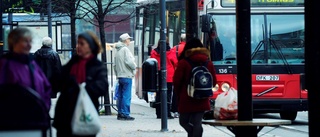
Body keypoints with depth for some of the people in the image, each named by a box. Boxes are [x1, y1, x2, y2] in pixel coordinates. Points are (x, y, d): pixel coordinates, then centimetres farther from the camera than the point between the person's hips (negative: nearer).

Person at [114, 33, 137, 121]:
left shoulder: (118, 51, 16)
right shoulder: (125, 49, -11)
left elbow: (115, 65, 18)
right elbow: (129, 62, -19)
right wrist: (134, 67, -1)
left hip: (120, 76, 9)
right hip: (126, 76, -9)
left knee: (120, 95, 12)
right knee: (126, 96, -8)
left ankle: (120, 113, 15)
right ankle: (125, 114, -9)